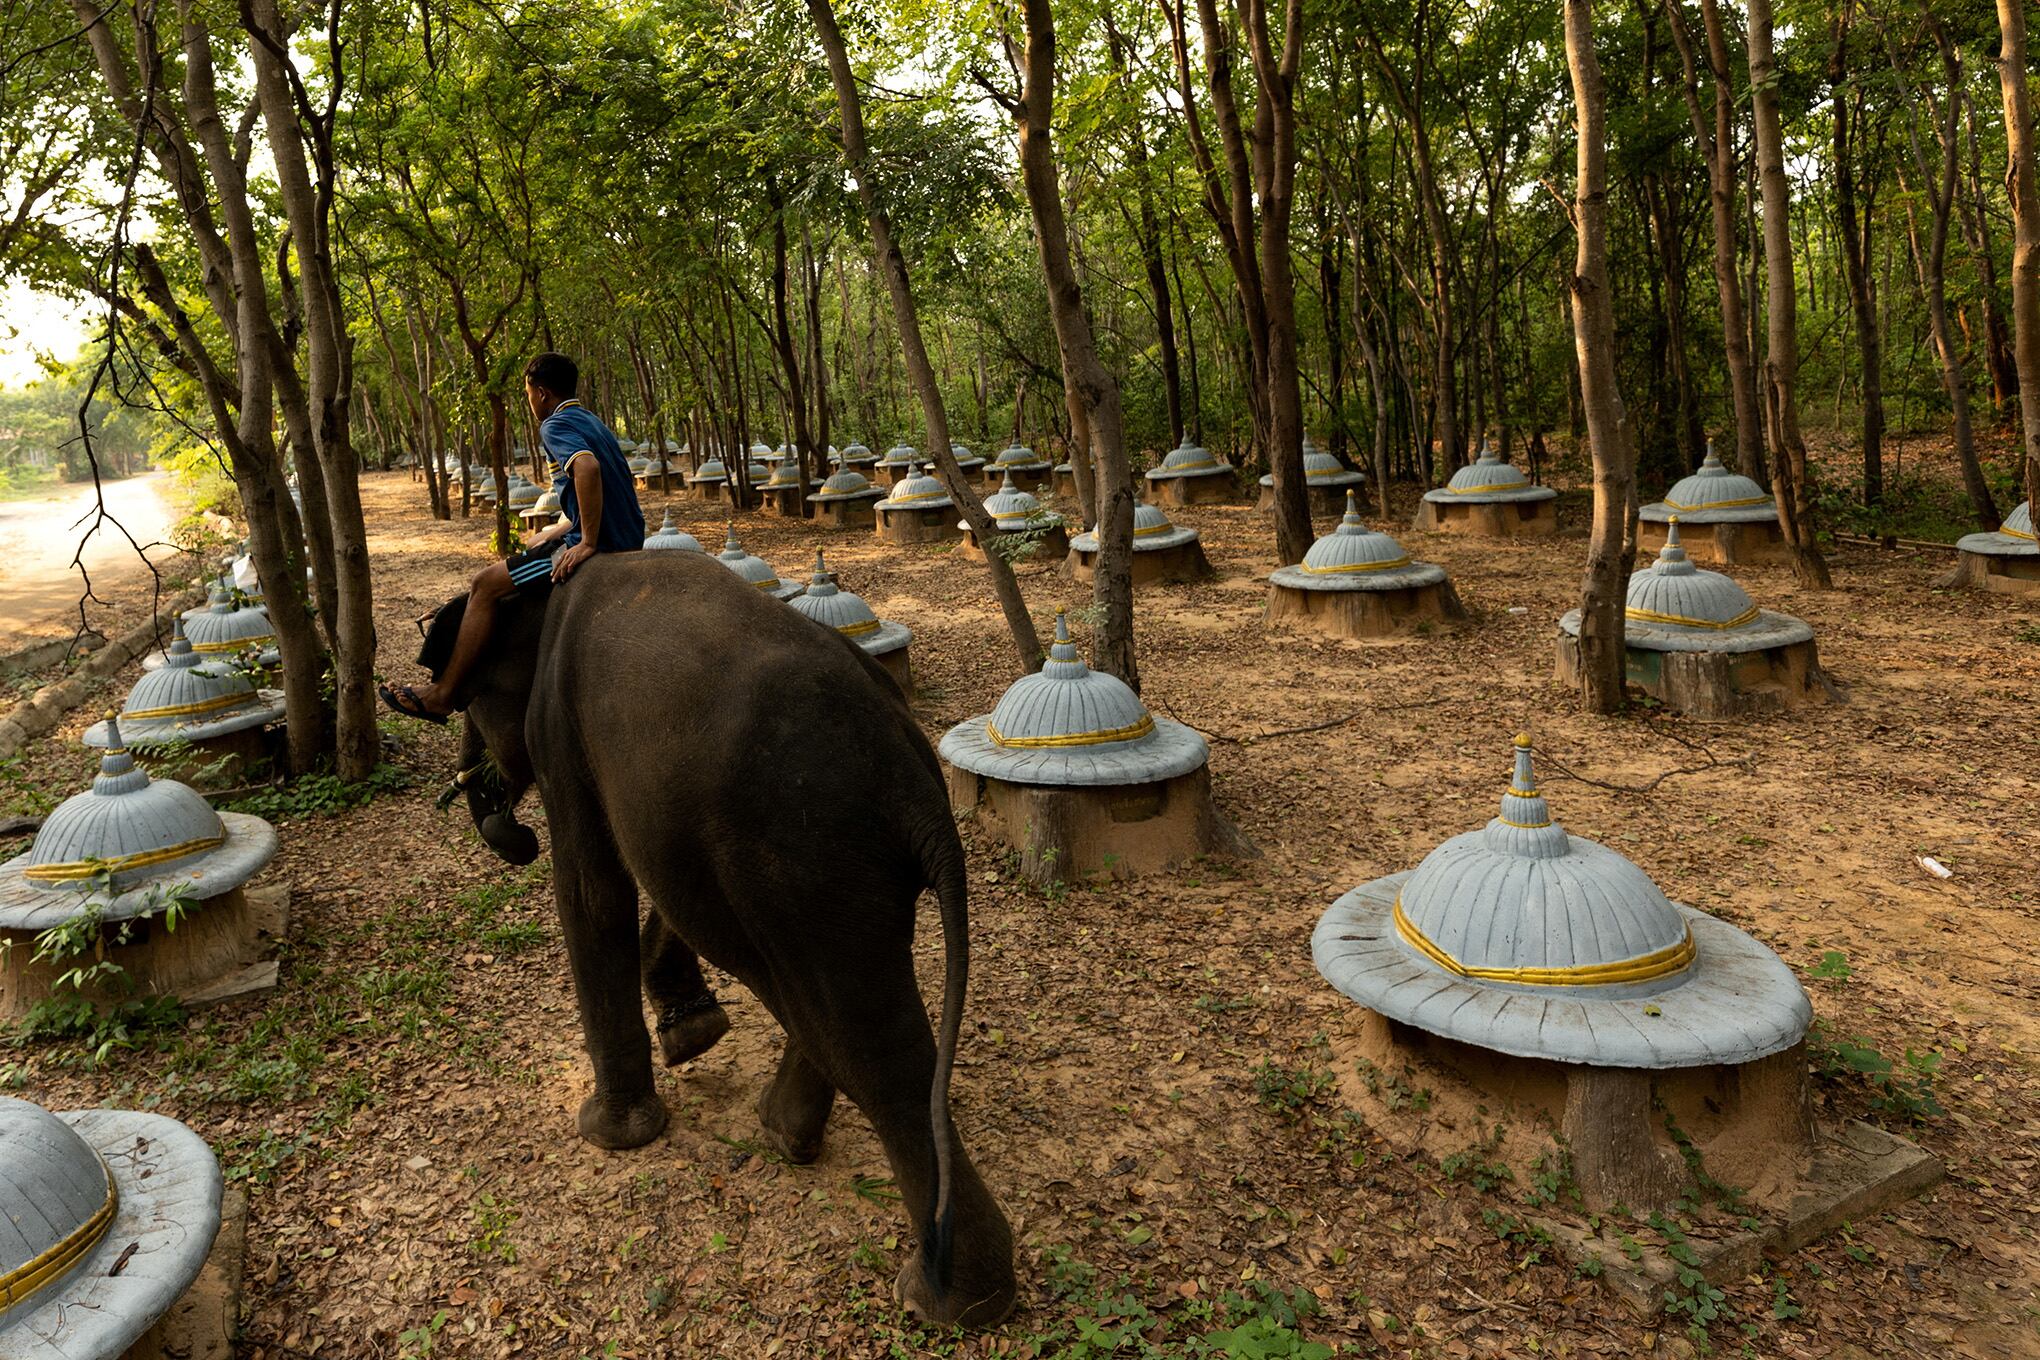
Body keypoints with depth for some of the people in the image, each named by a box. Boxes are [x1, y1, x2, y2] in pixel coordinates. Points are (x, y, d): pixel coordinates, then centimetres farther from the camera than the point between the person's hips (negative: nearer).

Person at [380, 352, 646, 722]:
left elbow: (587, 466, -32)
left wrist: (588, 544, -29)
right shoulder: (590, 420, 19)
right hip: (626, 537, 10)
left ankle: (442, 695, -1)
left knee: (486, 584, -5)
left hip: (597, 543, -10)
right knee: (537, 543, 33)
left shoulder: (555, 425, -10)